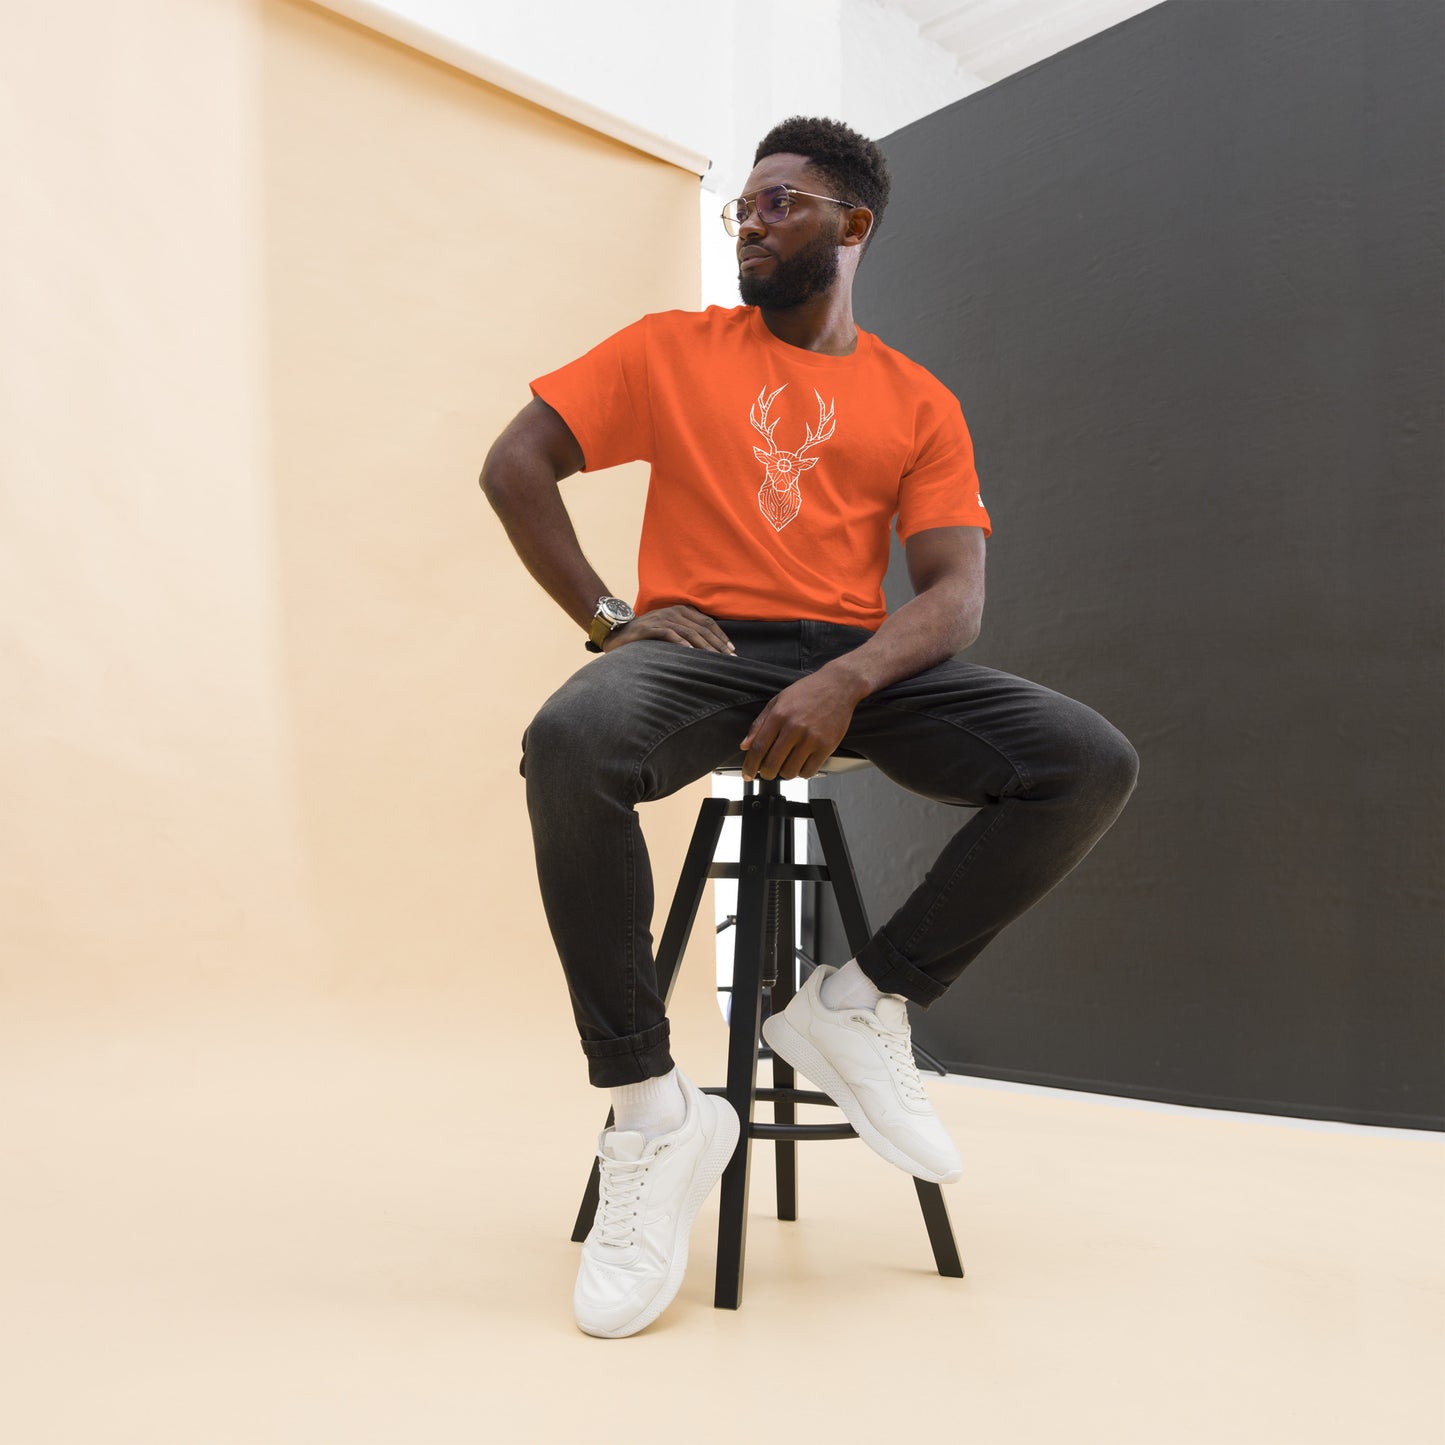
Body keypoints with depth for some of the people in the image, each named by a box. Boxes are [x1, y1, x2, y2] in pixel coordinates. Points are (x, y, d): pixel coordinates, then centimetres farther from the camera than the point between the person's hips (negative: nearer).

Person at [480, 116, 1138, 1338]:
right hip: (700, 647, -1)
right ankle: (651, 1109, -21)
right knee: (572, 739, -36)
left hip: (860, 662, 2)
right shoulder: (672, 349, 12)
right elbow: (514, 466, 8)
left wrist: (847, 682, -20)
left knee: (1092, 762, -20)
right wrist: (607, 617, -5)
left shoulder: (919, 404, 12)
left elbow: (955, 594, 1)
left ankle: (862, 1007, -6)